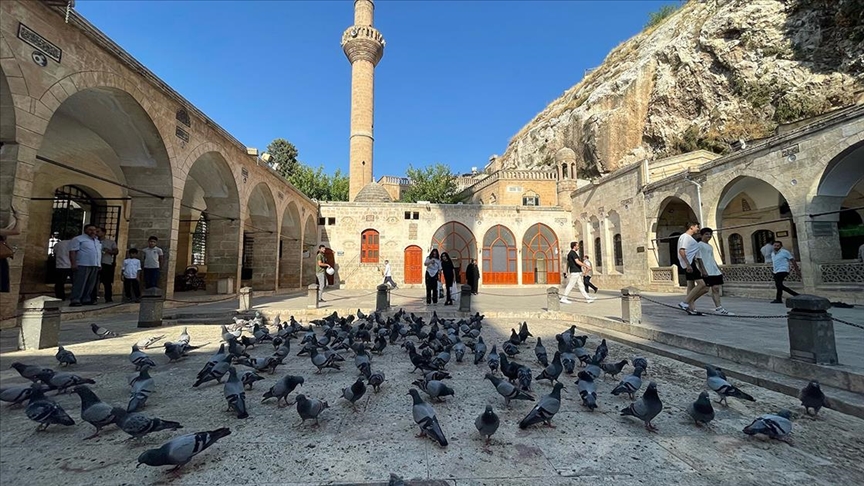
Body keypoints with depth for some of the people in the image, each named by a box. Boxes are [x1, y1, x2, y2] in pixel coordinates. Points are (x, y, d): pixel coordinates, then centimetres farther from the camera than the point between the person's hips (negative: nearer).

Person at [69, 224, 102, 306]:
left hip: (95, 266, 7)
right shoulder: (78, 239, -2)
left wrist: (100, 264, 19)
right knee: (79, 284, -8)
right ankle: (75, 300, -6)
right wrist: (73, 264, -18)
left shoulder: (97, 241, 21)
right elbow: (72, 251, -10)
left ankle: (86, 299, 13)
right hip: (82, 265, -7)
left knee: (90, 284, 7)